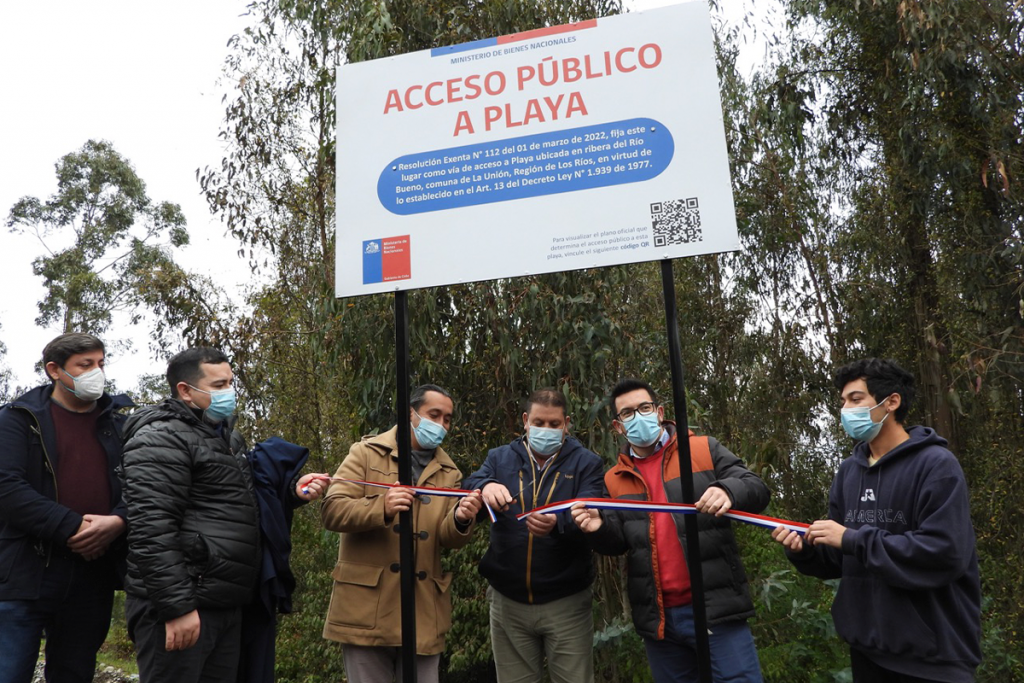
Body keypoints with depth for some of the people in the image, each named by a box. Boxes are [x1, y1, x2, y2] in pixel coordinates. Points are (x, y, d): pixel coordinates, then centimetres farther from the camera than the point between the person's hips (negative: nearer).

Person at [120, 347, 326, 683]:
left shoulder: (228, 437, 17)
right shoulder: (161, 439, -12)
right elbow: (151, 531, -21)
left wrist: (291, 490, 11)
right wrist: (176, 607, -22)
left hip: (227, 605, 9)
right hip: (181, 607, -9)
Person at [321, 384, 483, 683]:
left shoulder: (449, 473, 11)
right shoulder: (367, 453, 2)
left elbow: (447, 537, 0)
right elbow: (331, 510, -9)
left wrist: (460, 520, -23)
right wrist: (381, 508, -26)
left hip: (424, 612, 3)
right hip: (367, 607, -3)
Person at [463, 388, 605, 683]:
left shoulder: (586, 463, -1)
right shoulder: (499, 458, 6)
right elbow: (467, 488, -10)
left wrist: (557, 523, -38)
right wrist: (485, 488, -34)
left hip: (566, 602, -2)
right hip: (508, 601, 2)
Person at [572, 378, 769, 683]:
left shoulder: (704, 450, 2)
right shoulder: (614, 479, 11)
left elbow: (756, 488, -4)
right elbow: (617, 544, 10)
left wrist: (728, 490, -26)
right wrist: (600, 528, -12)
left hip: (715, 606, -3)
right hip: (657, 618, 3)